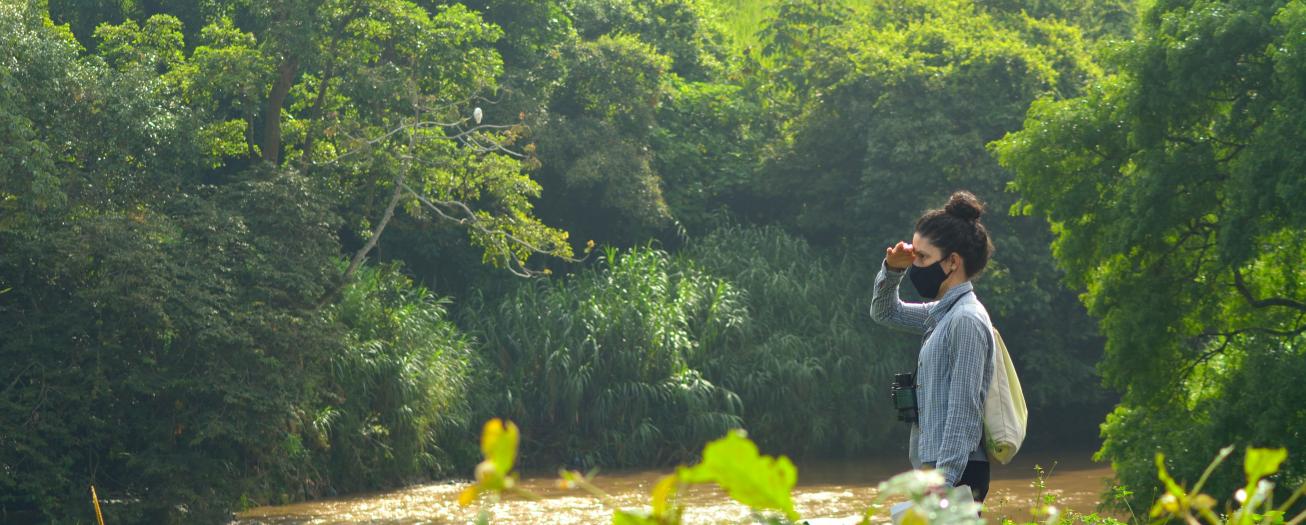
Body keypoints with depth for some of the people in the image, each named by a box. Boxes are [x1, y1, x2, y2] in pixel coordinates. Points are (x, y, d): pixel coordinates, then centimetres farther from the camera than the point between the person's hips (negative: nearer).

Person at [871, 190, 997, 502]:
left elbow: (964, 411, -18)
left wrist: (942, 484, -22)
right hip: (936, 469, 10)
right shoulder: (942, 314, 15)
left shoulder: (966, 320, -14)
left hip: (955, 475, -10)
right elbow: (885, 313, 32)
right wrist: (892, 269, 11)